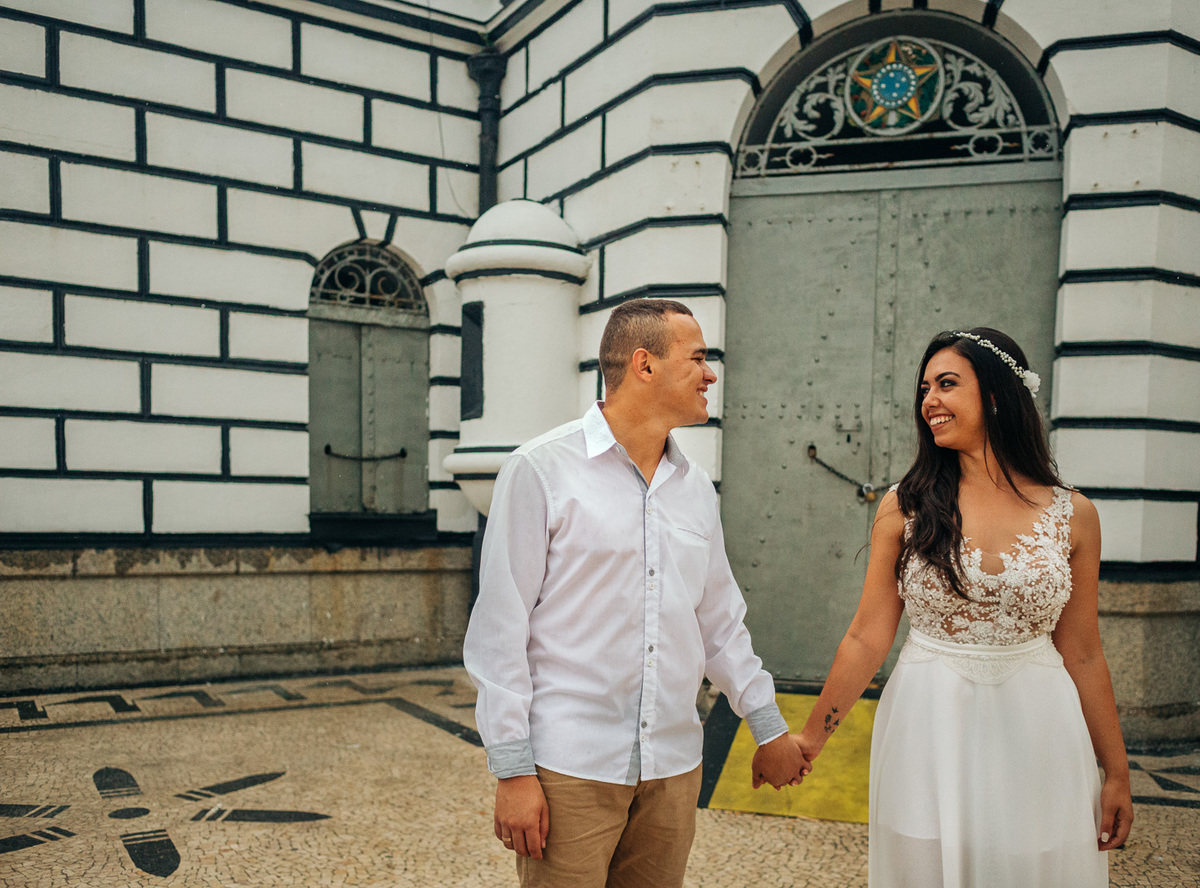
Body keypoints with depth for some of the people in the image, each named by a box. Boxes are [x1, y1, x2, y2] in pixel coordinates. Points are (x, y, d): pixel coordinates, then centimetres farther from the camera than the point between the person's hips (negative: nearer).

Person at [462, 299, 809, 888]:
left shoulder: (696, 488, 9)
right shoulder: (541, 470, -9)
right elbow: (500, 628, -10)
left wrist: (769, 726, 21)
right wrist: (512, 769, -11)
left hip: (673, 770, 6)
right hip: (569, 770, -5)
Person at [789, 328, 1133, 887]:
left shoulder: (1070, 514, -2)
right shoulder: (905, 507, -4)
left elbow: (1082, 654, 5)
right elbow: (867, 638, -2)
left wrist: (1116, 772, 8)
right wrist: (812, 736, -1)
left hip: (1036, 728, 1)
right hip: (930, 728, 0)